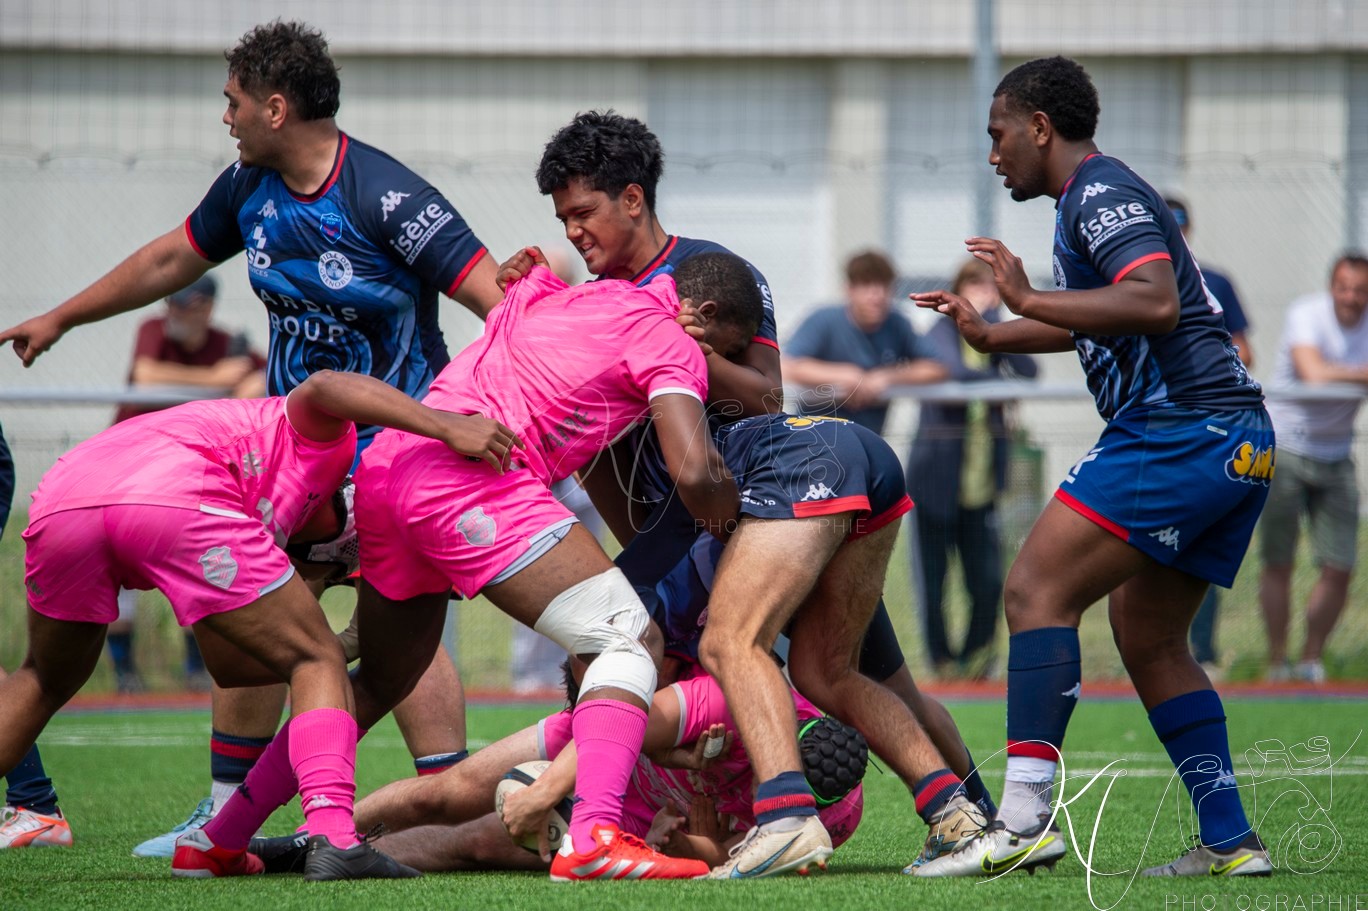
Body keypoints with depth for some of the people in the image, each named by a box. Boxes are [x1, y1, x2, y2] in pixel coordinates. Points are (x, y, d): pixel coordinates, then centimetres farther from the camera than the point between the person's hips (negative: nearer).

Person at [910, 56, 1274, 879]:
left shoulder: (1102, 194, -7)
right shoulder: (1100, 198, 24)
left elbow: (1155, 303, -25)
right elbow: (1093, 322, 42)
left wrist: (1031, 301, -22)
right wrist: (989, 334, 43)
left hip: (1180, 430, -11)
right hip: (1237, 443, 11)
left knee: (1036, 590, -13)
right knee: (1148, 637, 16)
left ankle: (1025, 820, -23)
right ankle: (1230, 841, 12)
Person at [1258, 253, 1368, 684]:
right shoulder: (1307, 314, -13)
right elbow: (1313, 372, -27)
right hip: (1284, 450, -4)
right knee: (1278, 563, 0)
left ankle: (1312, 660, 14)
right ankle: (1277, 661, 11)